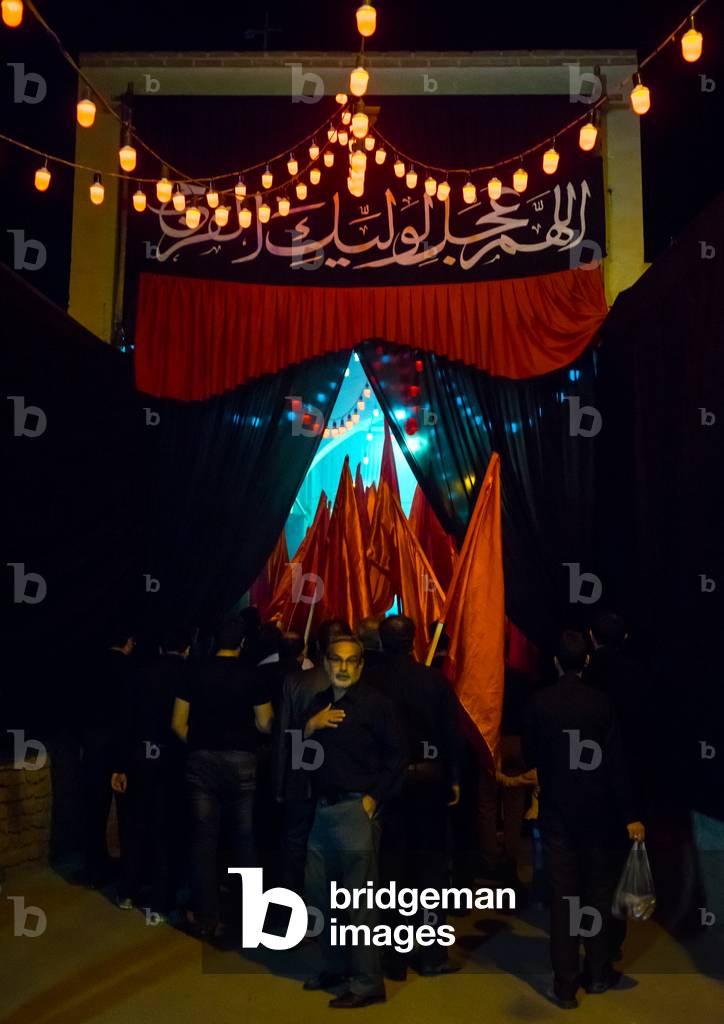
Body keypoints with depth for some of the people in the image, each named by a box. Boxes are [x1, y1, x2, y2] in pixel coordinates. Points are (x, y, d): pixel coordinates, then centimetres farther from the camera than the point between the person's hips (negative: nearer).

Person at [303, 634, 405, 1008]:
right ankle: (336, 966, 33)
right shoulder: (318, 703, 12)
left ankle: (367, 982, 13)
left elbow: (396, 755, -7)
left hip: (356, 809, -7)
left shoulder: (374, 703, -7)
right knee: (318, 891, 14)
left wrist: (374, 797, -9)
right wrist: (310, 726, -6)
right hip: (323, 809, 7)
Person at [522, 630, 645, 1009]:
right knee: (598, 892, 16)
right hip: (598, 811, 0)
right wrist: (629, 815, -7)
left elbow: (530, 755, 2)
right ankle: (598, 974, 27)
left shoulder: (539, 703, -8)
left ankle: (565, 985, 12)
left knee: (563, 896, 7)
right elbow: (615, 764, -12)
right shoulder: (599, 702, -12)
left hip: (557, 811, 1)